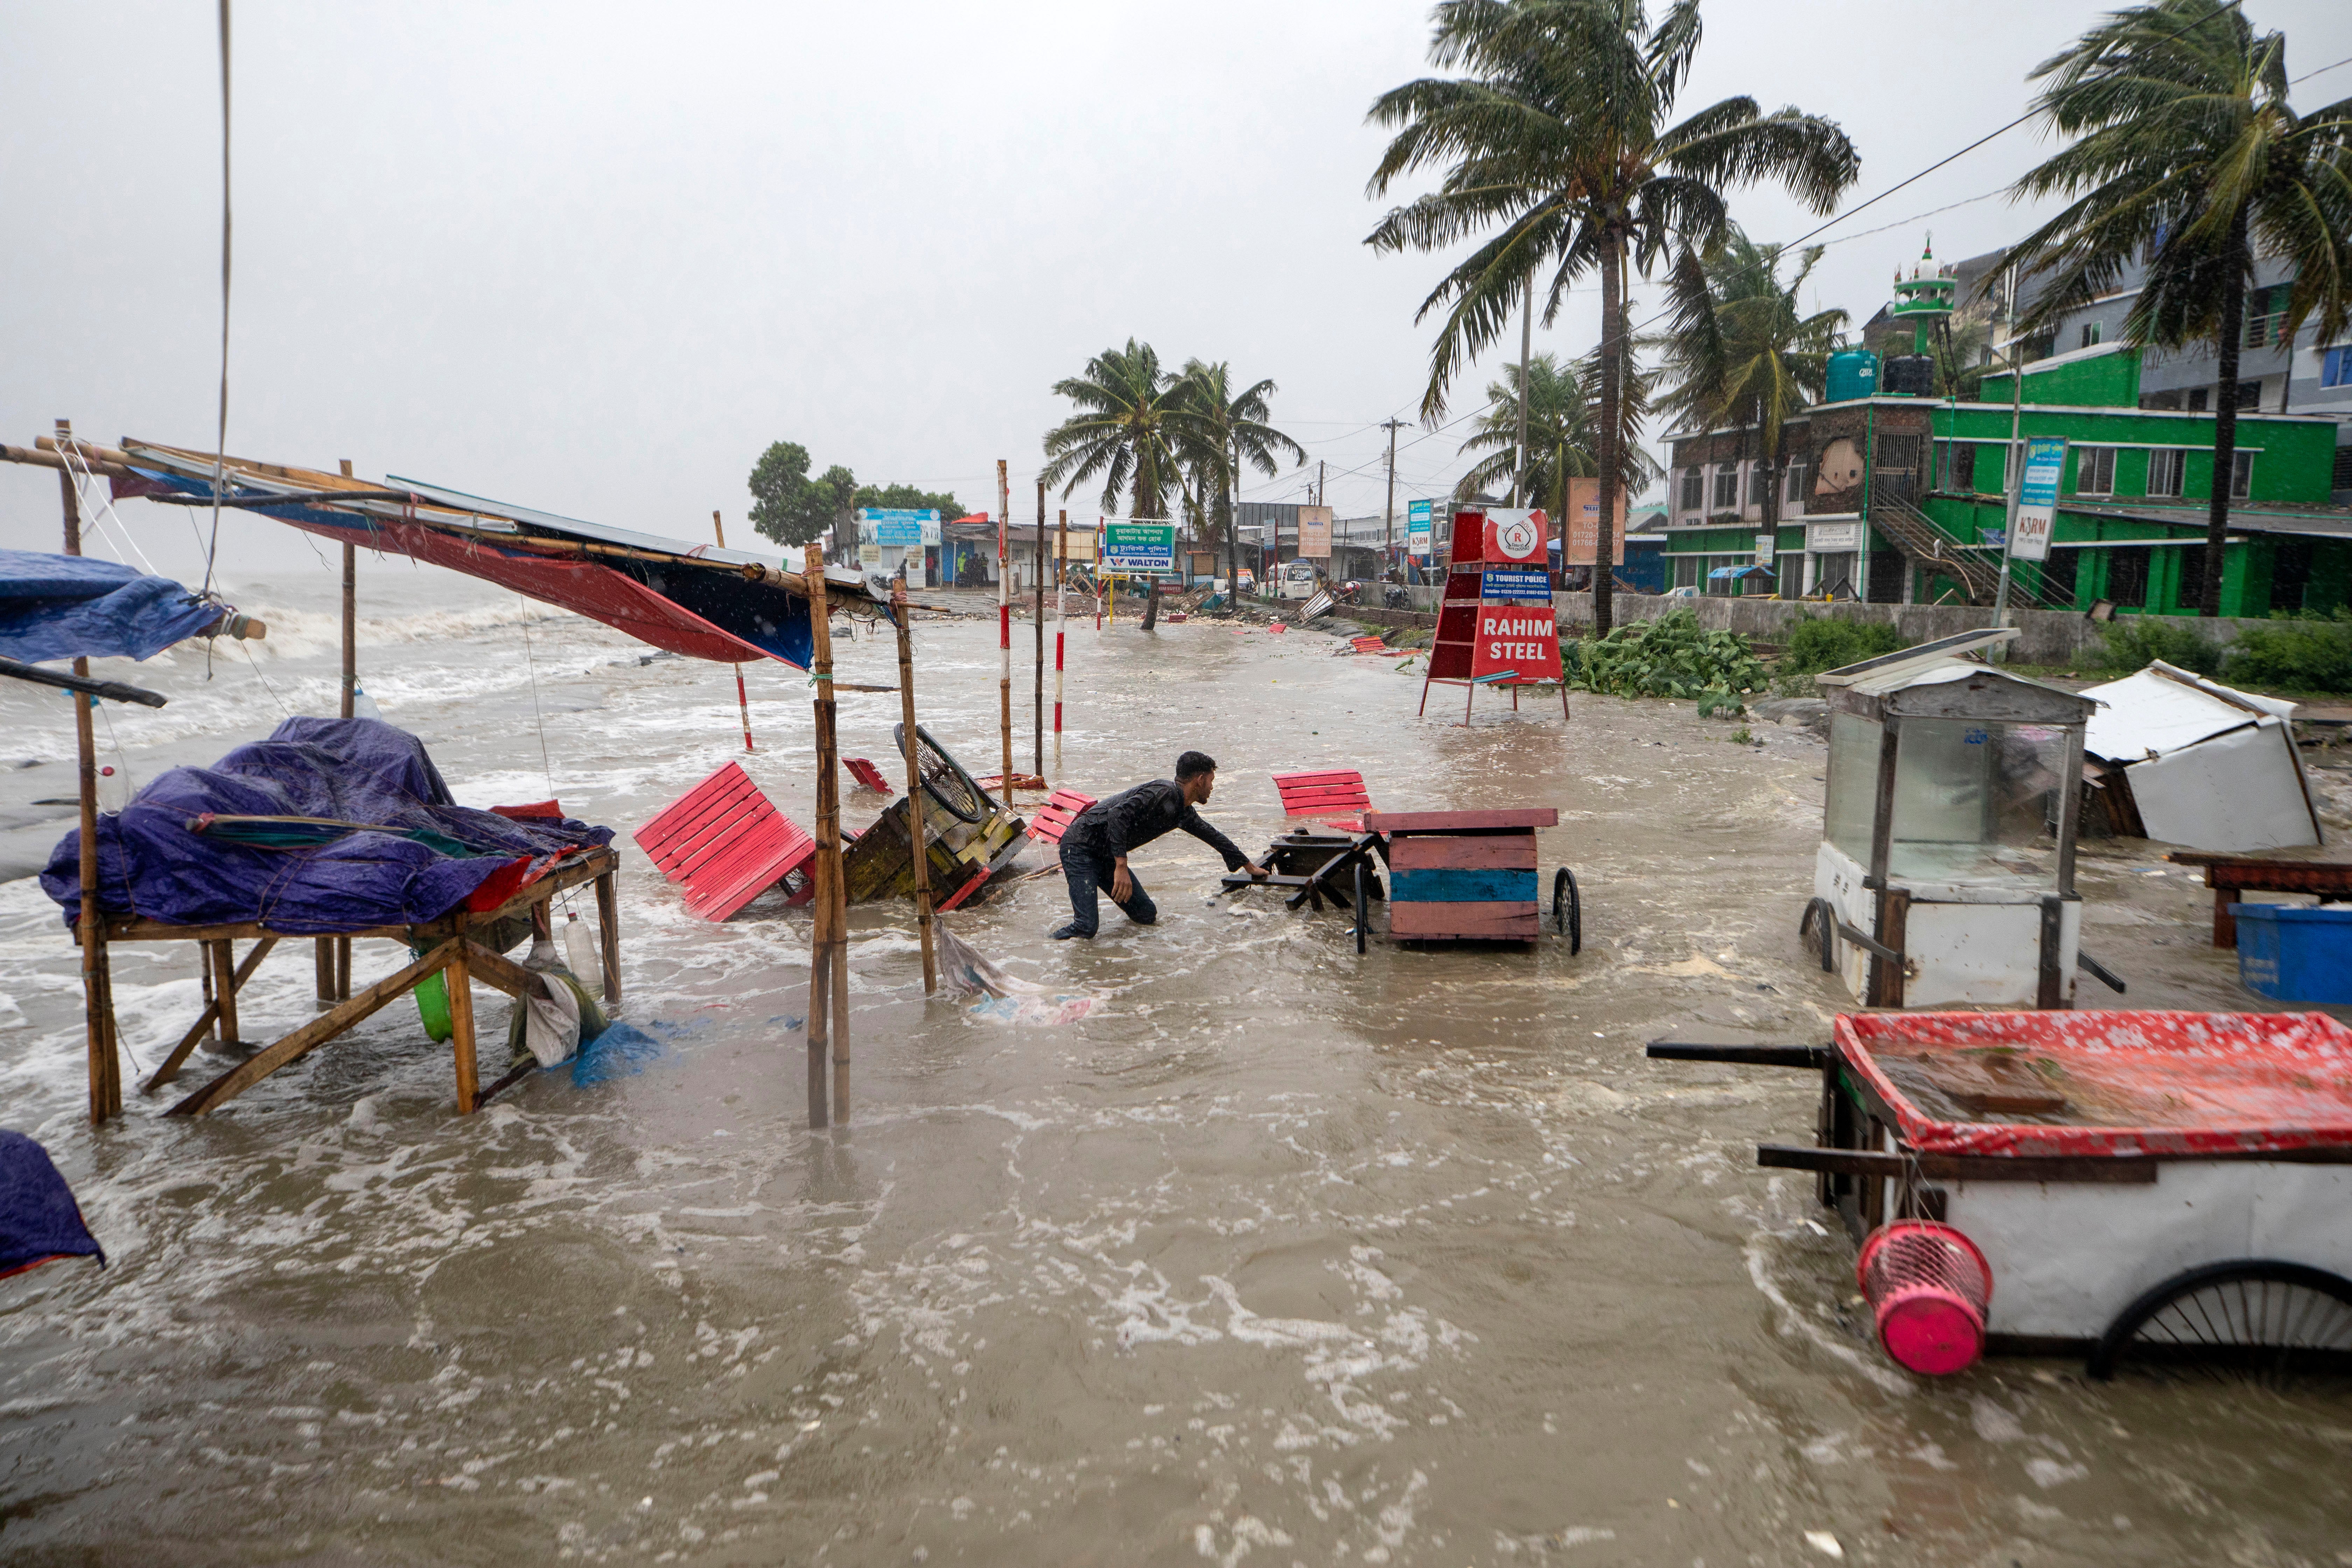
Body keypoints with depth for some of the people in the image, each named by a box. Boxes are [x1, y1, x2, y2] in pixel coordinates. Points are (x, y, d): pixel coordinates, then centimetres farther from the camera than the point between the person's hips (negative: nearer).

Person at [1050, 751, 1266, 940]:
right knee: (1086, 929, -21)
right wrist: (1121, 868, -33)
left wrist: (1249, 866, 38)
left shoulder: (1183, 812, 11)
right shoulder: (1165, 792, -20)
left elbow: (1212, 835, 28)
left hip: (1107, 856, 9)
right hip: (1081, 847, -9)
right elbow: (1118, 814, -30)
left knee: (1147, 916, 3)